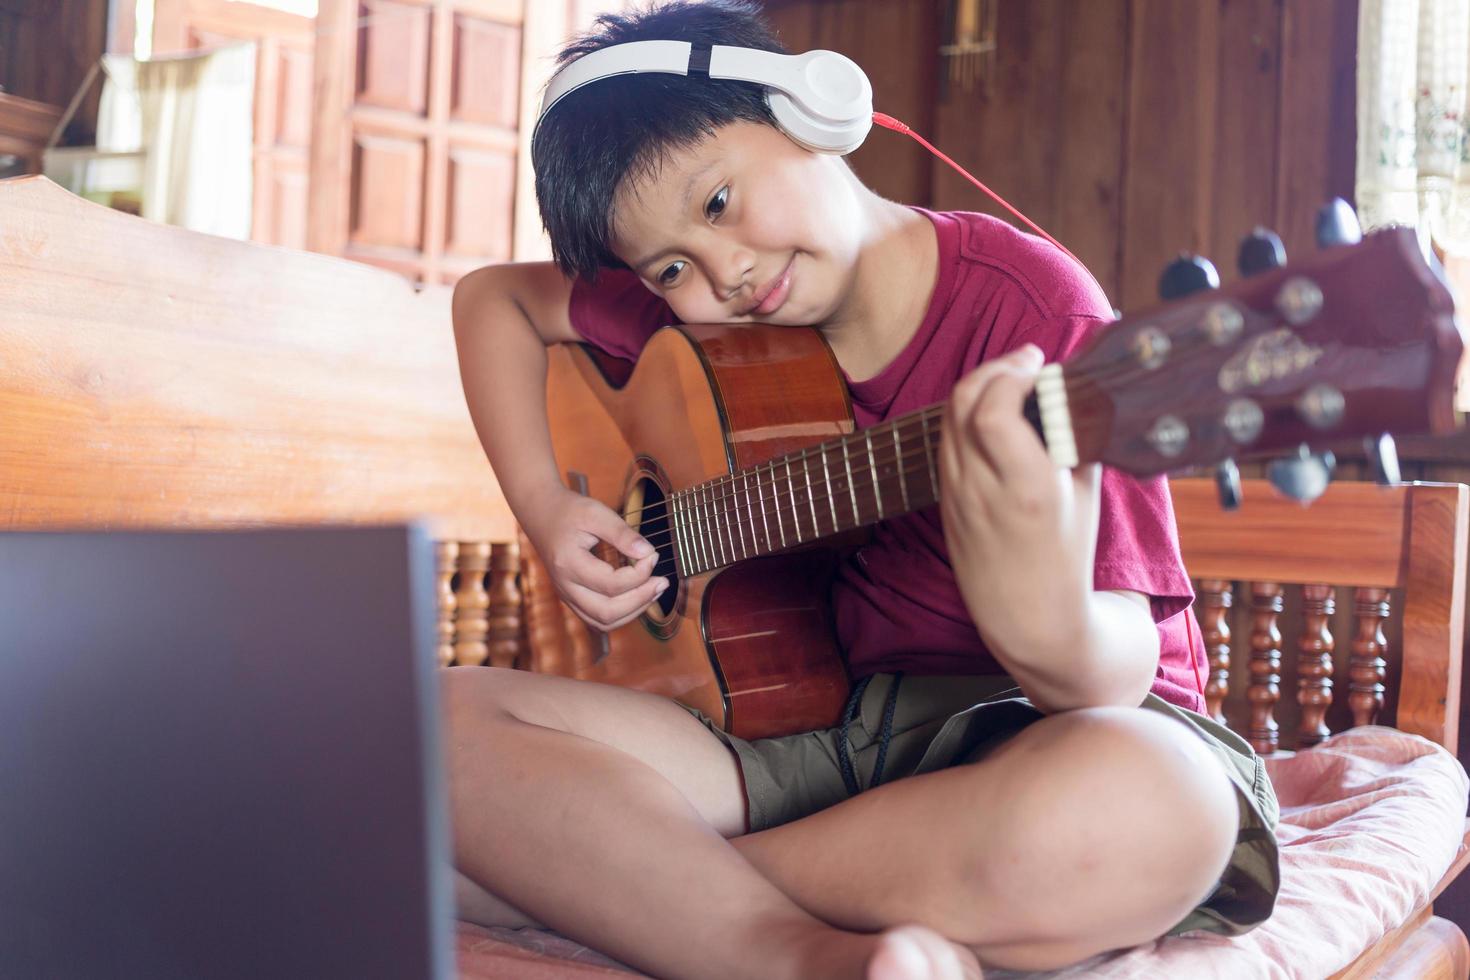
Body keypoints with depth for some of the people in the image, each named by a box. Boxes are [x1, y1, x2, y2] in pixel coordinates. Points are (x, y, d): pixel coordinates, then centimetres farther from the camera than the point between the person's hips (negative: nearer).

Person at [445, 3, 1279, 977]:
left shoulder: (1030, 304, -13)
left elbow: (1119, 671, -17)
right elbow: (495, 295, 23)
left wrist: (1049, 628, -42)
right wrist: (545, 510, 7)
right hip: (809, 720, 4)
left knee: (1137, 805, -42)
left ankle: (609, 885, -21)